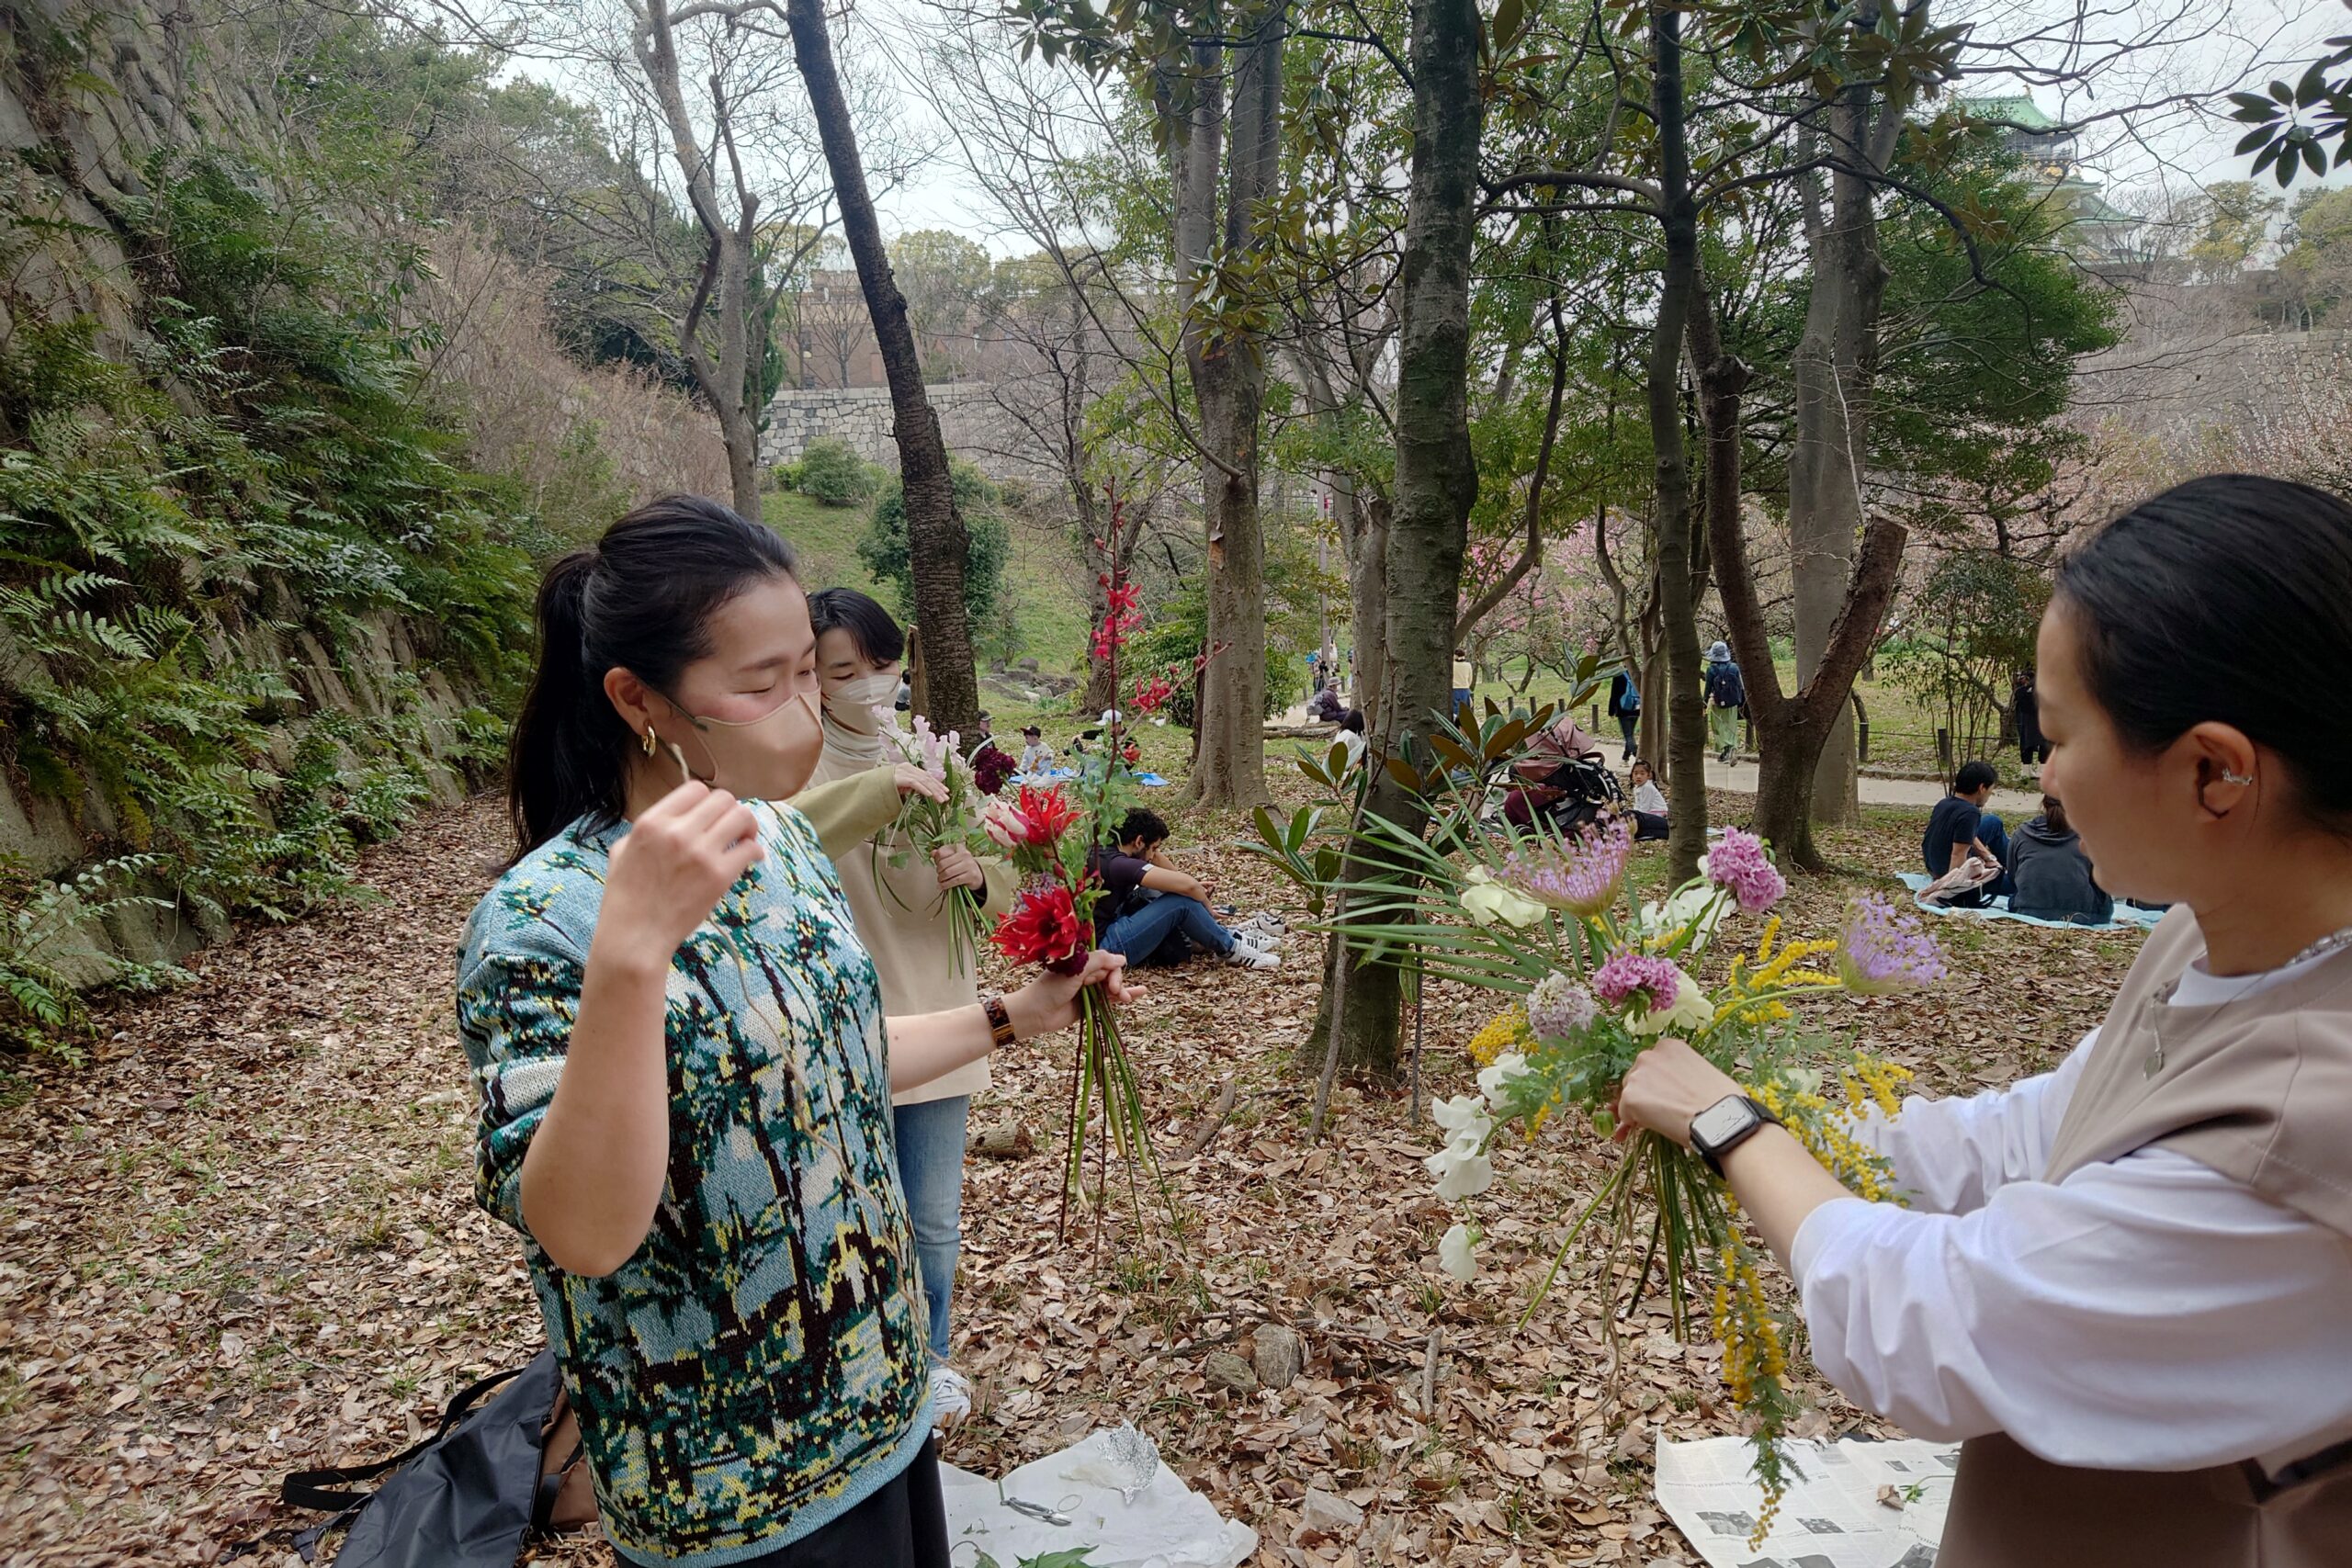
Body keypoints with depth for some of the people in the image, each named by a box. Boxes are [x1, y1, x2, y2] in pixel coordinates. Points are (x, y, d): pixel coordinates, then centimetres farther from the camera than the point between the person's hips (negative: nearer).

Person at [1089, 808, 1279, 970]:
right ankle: (1231, 949, 8)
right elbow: (1187, 885, -23)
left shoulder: (1105, 850, 6)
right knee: (1181, 901, -14)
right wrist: (1207, 909, -3)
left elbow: (1155, 856, 21)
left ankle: (1224, 936, 18)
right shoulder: (1118, 864, -21)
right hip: (1106, 948, -10)